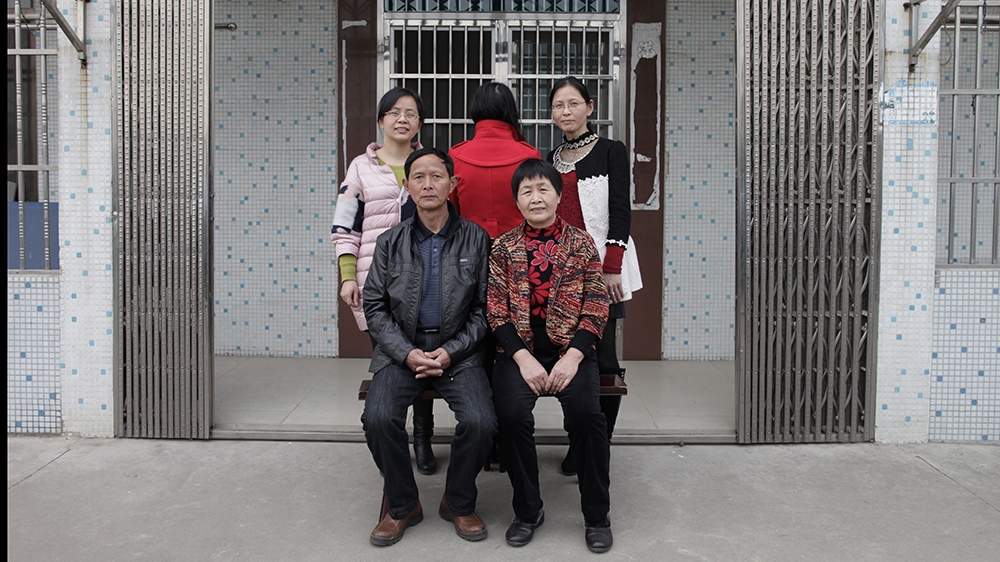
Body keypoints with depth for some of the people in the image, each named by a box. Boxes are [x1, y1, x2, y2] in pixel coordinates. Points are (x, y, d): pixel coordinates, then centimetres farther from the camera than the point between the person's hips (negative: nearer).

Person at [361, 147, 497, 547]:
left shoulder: (475, 239, 2)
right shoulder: (390, 242, 5)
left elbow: (482, 309, 1)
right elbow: (375, 307, 3)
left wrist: (450, 352, -12)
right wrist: (407, 354, -11)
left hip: (458, 352, -1)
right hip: (401, 350, 1)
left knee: (481, 422, -24)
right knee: (378, 417, -25)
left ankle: (458, 503, 6)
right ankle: (401, 505, 3)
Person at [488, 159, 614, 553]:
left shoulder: (582, 243, 6)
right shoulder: (503, 247, 7)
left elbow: (597, 309, 1)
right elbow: (496, 311, 1)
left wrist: (572, 357, -13)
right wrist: (523, 358, -13)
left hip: (570, 347, 0)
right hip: (519, 348, 1)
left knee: (585, 412, -27)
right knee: (511, 413, -26)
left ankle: (597, 516, -5)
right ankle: (527, 510, -2)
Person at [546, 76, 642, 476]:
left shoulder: (610, 151, 1)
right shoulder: (550, 160, 16)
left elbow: (620, 213, -6)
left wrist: (611, 269, -14)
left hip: (600, 269, -5)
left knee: (602, 358, -6)